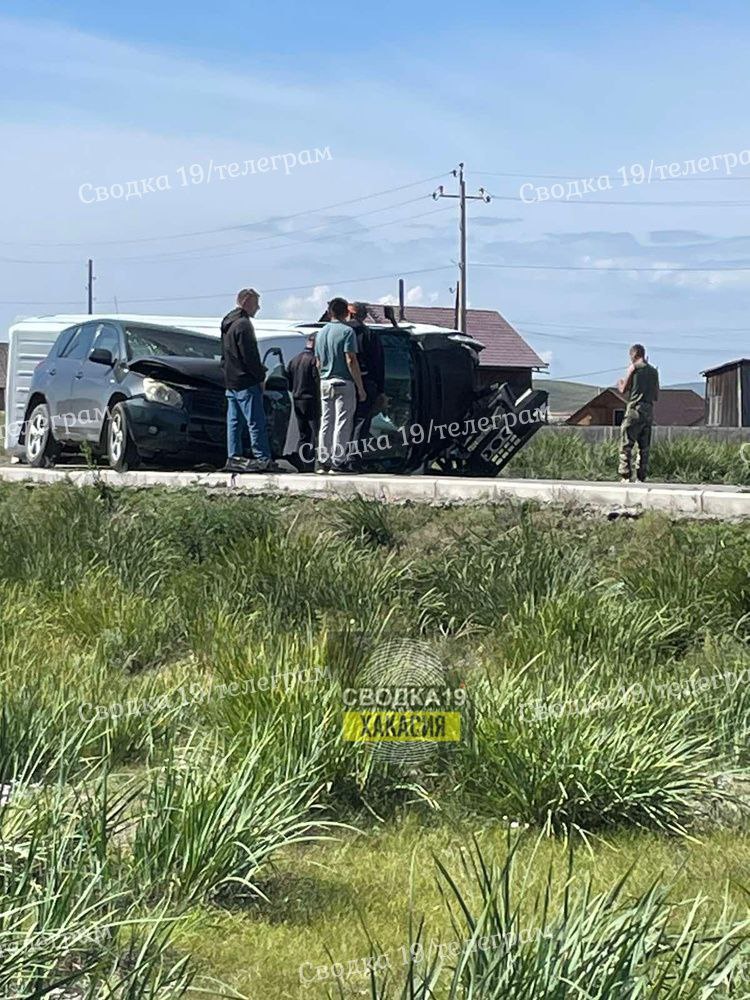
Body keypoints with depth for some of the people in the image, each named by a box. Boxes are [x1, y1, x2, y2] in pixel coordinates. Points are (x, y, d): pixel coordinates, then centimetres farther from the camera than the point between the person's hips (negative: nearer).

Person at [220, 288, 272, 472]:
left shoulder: (227, 323, 16)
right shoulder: (243, 324, -15)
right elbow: (249, 355, -18)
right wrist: (260, 376, -9)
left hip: (230, 381, 10)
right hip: (246, 381, -10)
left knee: (234, 421, 11)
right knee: (256, 421, -7)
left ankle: (233, 457, 12)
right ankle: (262, 458, -7)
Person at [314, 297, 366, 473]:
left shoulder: (321, 333, 12)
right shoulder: (346, 331, -10)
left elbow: (318, 363, 15)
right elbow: (351, 361, -15)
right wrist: (360, 387, -12)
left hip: (325, 384, 7)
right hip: (343, 383, -7)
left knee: (325, 423, 10)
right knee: (342, 424, -3)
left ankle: (322, 462, 11)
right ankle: (337, 462, -5)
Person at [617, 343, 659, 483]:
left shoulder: (634, 367, -1)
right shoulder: (654, 371, 15)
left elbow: (623, 390, 0)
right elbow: (656, 397, 17)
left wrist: (620, 384, 21)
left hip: (635, 409, -6)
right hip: (649, 411, 6)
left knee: (626, 445, -5)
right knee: (644, 447, 8)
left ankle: (625, 476, -13)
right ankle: (642, 478, 5)